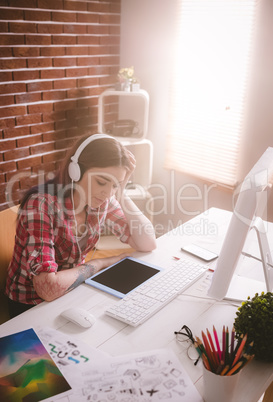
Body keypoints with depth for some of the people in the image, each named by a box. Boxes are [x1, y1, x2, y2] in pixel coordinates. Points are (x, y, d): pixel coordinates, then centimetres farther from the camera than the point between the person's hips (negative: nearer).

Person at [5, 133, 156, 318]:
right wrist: (97, 264, -20)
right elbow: (48, 288, -35)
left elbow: (148, 244, -10)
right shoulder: (41, 204, -28)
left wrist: (120, 194, -19)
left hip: (73, 292, 6)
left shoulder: (103, 201, -9)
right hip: (31, 307, -6)